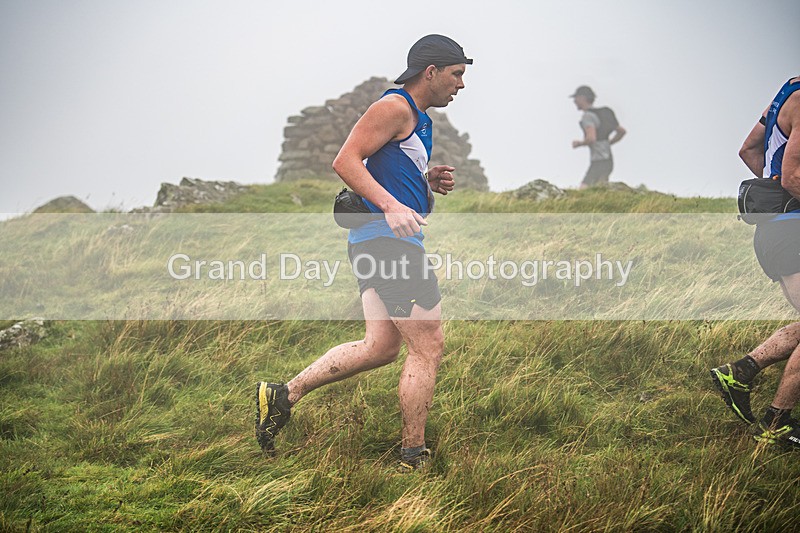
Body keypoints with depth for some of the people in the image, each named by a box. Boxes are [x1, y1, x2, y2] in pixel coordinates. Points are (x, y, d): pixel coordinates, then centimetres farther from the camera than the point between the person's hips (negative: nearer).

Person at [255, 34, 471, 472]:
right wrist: (391, 206, -29)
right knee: (428, 347, -5)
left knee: (379, 347, 10)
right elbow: (345, 161, -18)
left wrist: (428, 180, 14)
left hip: (376, 242, 11)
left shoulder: (416, 117, 22)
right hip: (388, 240, -11)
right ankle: (413, 458, 1)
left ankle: (283, 395, 13)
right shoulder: (395, 107, -10)